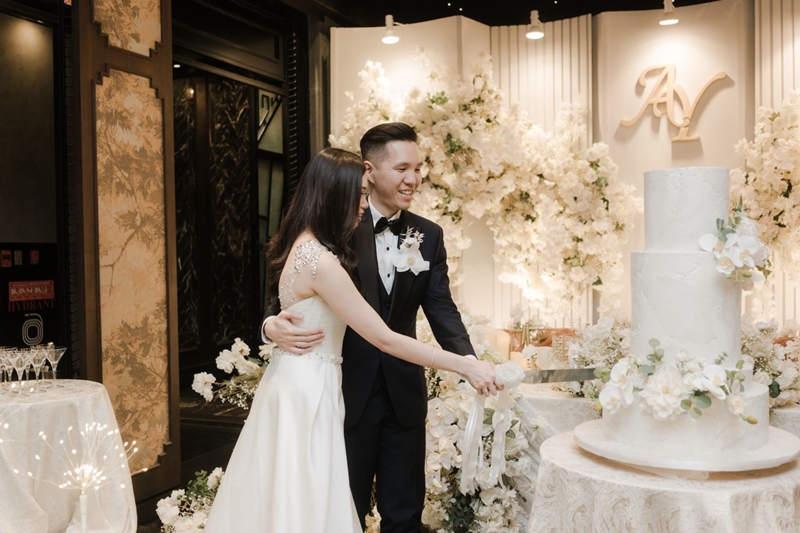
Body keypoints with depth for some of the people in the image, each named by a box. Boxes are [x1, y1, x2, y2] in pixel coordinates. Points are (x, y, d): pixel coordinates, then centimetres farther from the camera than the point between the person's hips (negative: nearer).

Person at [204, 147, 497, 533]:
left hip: (298, 383, 10)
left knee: (288, 499, 18)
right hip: (308, 390, -10)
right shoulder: (320, 261, -25)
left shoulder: (303, 245, 4)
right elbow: (384, 339, -23)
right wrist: (465, 367, -19)